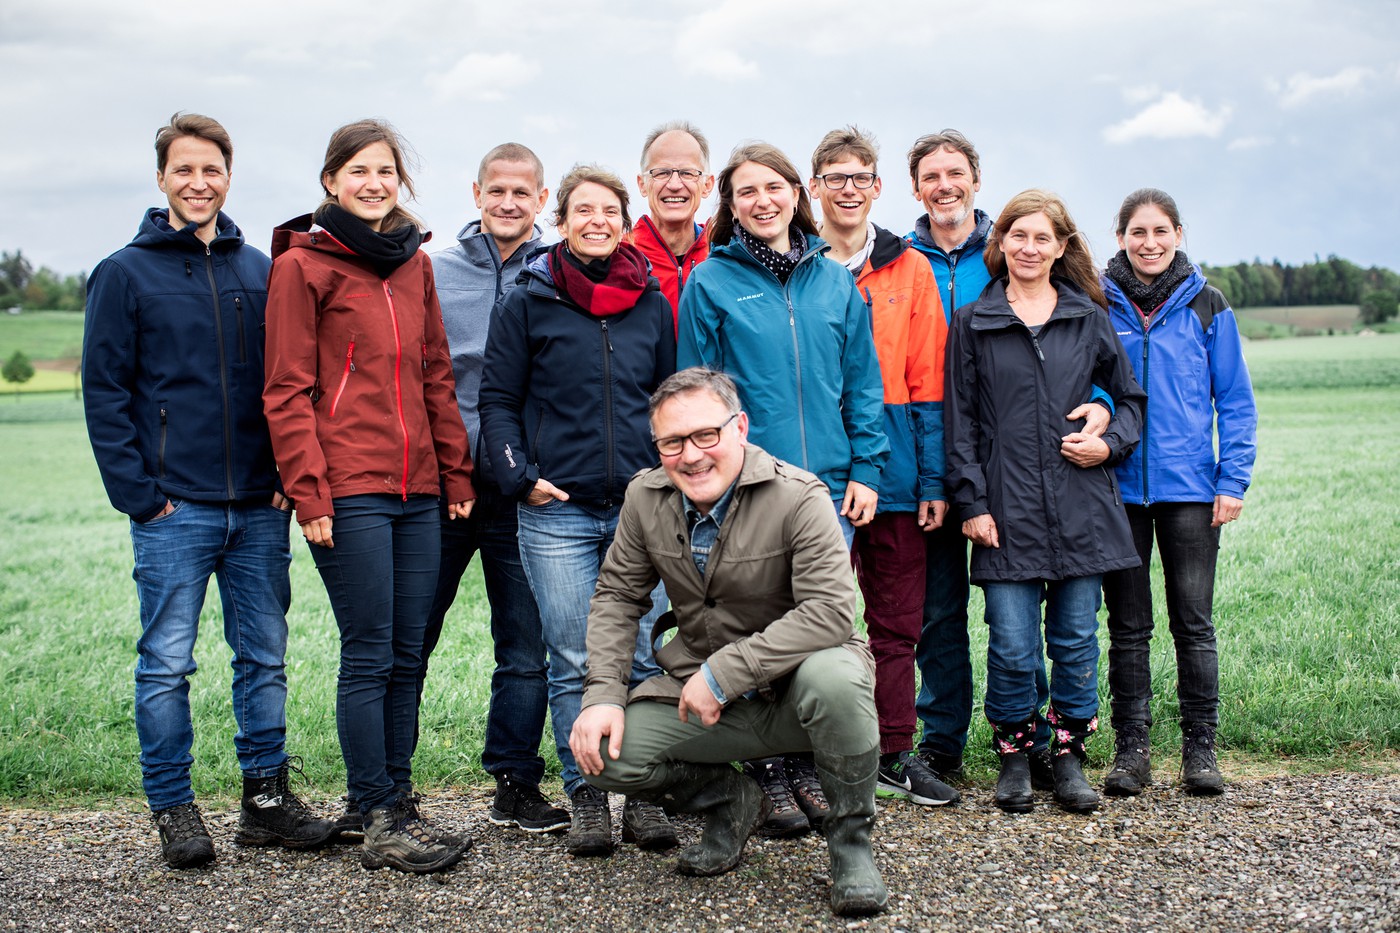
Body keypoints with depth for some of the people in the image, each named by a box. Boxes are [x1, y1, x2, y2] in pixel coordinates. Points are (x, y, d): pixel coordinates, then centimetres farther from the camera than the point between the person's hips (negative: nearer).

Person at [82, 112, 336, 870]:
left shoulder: (259, 272, 12)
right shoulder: (125, 274, 2)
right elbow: (104, 392, -2)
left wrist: (289, 474, 2)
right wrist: (138, 491, -10)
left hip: (260, 506, 3)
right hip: (174, 509, -3)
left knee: (265, 656, 8)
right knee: (166, 663, 1)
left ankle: (266, 798, 19)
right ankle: (172, 809, 12)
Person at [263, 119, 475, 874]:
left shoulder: (414, 263, 15)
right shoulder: (303, 264, -2)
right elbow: (288, 392, -6)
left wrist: (457, 472, 12)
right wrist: (310, 494, -12)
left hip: (416, 487, 6)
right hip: (350, 491, -6)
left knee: (407, 654, 9)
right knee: (369, 656, -3)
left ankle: (397, 802, 20)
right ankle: (381, 823, 5)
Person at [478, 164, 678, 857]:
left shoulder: (652, 304, 11)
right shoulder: (527, 302, 4)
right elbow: (498, 399, 5)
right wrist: (520, 476, -7)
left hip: (643, 511, 2)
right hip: (557, 511, -2)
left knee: (645, 657, 3)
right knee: (574, 663, 1)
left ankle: (645, 795, 14)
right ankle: (586, 797, 12)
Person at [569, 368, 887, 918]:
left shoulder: (799, 498, -19)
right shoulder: (646, 499, -2)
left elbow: (830, 612, -28)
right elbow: (617, 597, 6)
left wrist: (723, 672, -29)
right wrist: (603, 695, -9)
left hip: (795, 692, -4)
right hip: (700, 694, 4)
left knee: (832, 675, -38)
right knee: (607, 750, -18)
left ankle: (850, 834, -10)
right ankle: (731, 802, 12)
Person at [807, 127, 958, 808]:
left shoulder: (909, 271, 7)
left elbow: (927, 384, 5)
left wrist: (933, 480, 0)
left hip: (897, 474, 2)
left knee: (897, 621, 9)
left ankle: (893, 753, 20)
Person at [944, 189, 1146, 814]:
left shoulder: (1088, 318, 10)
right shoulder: (972, 323, 5)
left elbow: (1130, 397, 18)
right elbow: (959, 420, 4)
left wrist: (1110, 444, -1)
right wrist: (971, 502, -3)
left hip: (1081, 505, 2)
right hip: (1007, 510, -1)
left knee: (1076, 639, 6)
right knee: (1012, 645, -2)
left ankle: (1070, 757, 20)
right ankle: (1013, 756, 17)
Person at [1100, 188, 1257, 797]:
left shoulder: (1206, 306, 4)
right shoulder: (1097, 306, 3)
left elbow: (1235, 401, 5)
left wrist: (1233, 480, -3)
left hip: (1190, 486, 0)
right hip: (1118, 487, 0)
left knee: (1193, 621, 4)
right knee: (1128, 625, 6)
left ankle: (1200, 746, 14)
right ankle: (1131, 747, 14)